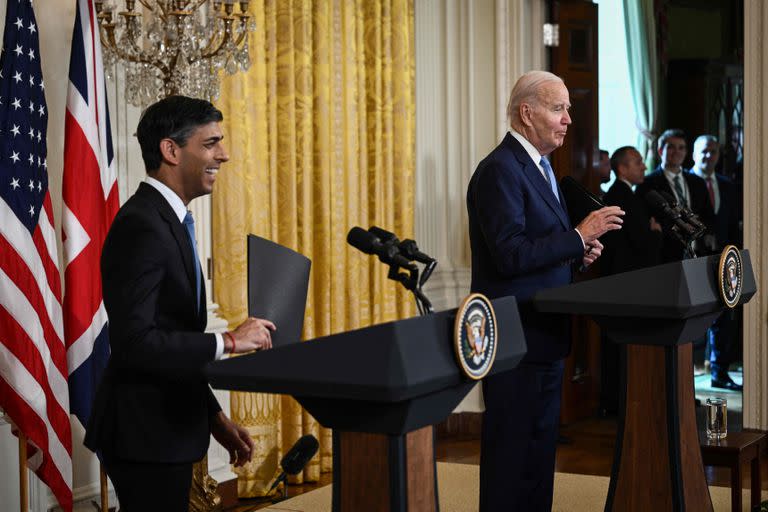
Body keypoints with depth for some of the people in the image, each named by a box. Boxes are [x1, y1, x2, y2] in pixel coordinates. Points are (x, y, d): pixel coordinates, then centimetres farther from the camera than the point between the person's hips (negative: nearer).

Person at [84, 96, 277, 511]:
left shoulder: (167, 221, 13)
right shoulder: (141, 226, -18)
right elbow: (133, 342, -26)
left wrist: (214, 417, 15)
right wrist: (229, 342, -19)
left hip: (164, 429, 10)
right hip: (144, 434, -10)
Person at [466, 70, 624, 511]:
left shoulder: (539, 167, 15)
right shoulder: (500, 170, -16)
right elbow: (510, 255, -24)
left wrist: (577, 252, 5)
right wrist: (578, 237, -22)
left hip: (545, 334, 10)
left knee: (541, 447, 15)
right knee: (512, 452, -3)